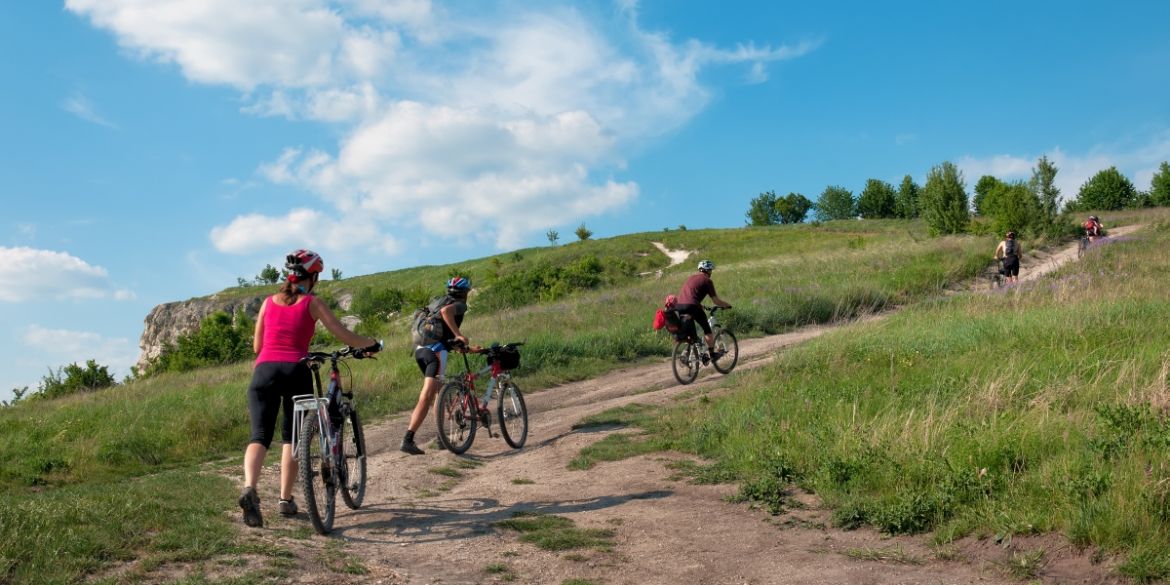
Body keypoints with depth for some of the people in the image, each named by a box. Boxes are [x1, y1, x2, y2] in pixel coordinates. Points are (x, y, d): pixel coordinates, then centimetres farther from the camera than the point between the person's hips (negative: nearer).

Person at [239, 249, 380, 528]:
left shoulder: (269, 302, 17)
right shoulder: (313, 303, 7)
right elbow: (346, 337, 1)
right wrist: (373, 344, 19)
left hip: (264, 370, 2)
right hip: (295, 371, -2)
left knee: (259, 436, -3)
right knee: (291, 437, 14)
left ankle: (249, 488, -28)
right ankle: (286, 499, 14)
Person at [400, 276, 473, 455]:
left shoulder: (441, 302, 28)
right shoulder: (460, 305, 3)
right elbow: (446, 311, -22)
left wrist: (466, 347, 40)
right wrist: (459, 334, -18)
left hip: (420, 349, 9)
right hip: (436, 351, -9)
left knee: (440, 392, 22)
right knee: (426, 397, -12)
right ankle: (408, 440, -20)